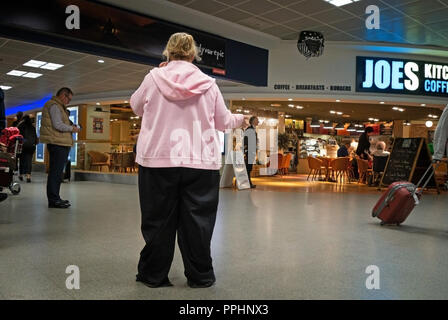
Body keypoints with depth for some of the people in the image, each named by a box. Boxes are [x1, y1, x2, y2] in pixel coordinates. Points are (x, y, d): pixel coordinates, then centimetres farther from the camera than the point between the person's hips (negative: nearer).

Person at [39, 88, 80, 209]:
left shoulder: (58, 107, 25)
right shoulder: (54, 106, -8)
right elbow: (58, 125, -17)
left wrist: (70, 127, 12)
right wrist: (72, 128, -5)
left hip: (61, 144, 11)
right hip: (57, 144, -11)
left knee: (57, 172, 13)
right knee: (55, 172, -9)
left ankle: (55, 198, 20)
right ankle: (53, 200, -7)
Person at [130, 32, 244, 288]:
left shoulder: (154, 78, 0)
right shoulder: (208, 84, 1)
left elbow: (136, 107, 16)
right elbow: (223, 122, 9)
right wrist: (241, 119, 30)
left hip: (157, 161, 0)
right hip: (201, 163, 0)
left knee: (158, 220, 10)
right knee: (196, 221, 8)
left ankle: (154, 275, 22)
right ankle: (200, 276, 20)